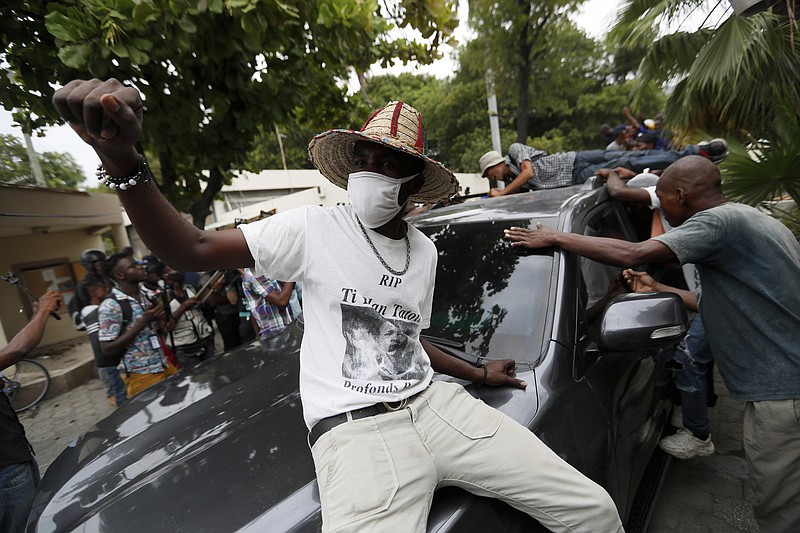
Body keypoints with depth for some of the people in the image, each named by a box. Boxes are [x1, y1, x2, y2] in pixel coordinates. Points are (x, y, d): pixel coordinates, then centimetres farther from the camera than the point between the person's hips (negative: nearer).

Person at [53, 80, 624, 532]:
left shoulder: (425, 251, 10)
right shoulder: (315, 228, -4)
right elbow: (191, 250, -10)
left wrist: (478, 373, 20)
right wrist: (121, 159, -24)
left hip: (434, 403, 5)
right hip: (353, 430, -4)